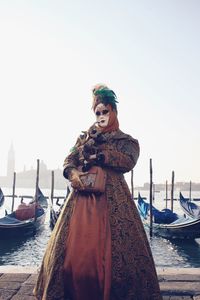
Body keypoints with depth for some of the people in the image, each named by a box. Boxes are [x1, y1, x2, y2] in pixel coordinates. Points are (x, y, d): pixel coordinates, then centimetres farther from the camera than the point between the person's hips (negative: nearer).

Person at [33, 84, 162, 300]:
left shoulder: (125, 141, 12)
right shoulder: (85, 137, 21)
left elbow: (128, 161, -8)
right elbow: (69, 160, 12)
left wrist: (98, 155, -11)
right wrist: (72, 173, -11)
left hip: (112, 199, -3)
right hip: (83, 198, 3)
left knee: (113, 251, -5)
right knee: (73, 251, 0)